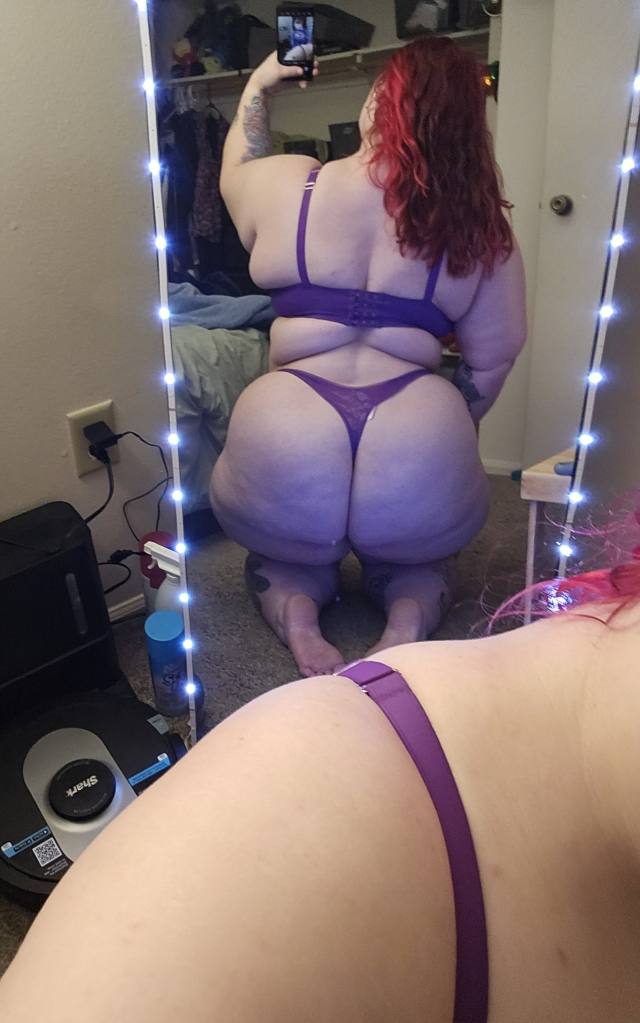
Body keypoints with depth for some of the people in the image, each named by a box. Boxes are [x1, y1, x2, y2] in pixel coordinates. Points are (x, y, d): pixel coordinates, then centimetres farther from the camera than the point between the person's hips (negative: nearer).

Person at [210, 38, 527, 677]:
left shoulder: (285, 186, 3)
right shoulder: (479, 228, 4)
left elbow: (235, 175, 26)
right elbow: (493, 359, 8)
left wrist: (257, 87, 39)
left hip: (287, 440, 0)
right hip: (419, 443, 1)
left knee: (279, 552, 32)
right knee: (417, 553, 33)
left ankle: (298, 624, 2)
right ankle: (407, 626, 2)